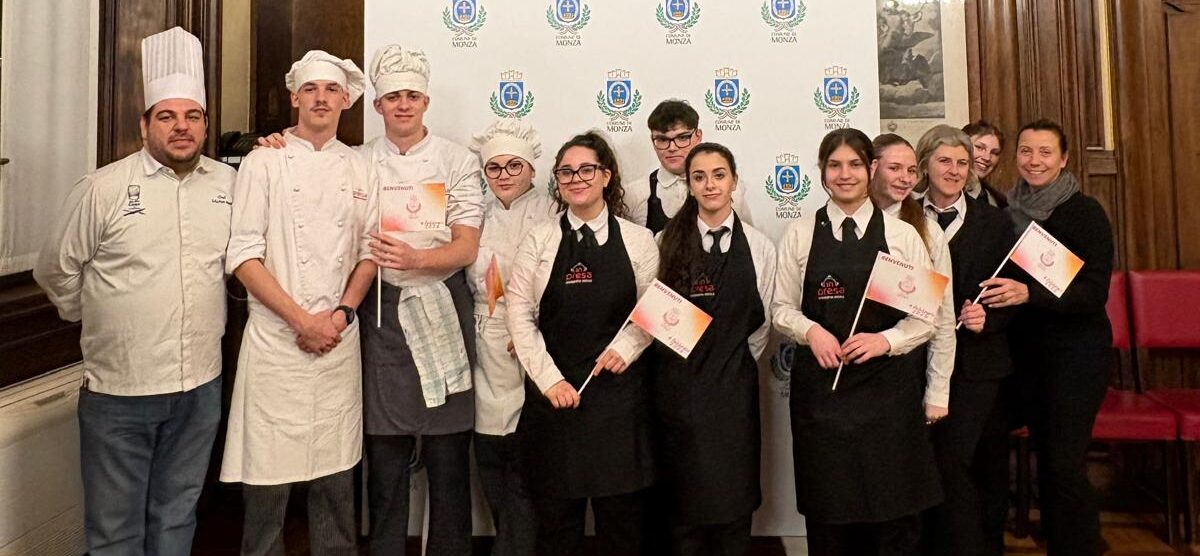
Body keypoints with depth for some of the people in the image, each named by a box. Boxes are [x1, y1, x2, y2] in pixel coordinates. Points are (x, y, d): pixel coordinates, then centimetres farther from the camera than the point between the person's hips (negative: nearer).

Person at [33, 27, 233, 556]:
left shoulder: (228, 183, 1)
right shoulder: (104, 188, -7)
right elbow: (56, 271, 4)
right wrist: (93, 318, 12)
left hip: (201, 386, 3)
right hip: (118, 391, -2)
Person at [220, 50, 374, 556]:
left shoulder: (359, 169, 9)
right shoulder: (264, 162, -1)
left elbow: (369, 250, 10)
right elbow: (244, 256, -6)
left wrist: (342, 313, -4)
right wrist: (303, 321, -12)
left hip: (340, 340, 3)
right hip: (275, 339, -3)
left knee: (336, 469, 10)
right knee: (268, 473, 2)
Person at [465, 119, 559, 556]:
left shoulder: (551, 216, -5)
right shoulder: (479, 217, 13)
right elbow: (466, 277, 17)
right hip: (485, 346, 6)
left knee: (523, 459, -1)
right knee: (489, 459, 11)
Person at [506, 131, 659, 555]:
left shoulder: (638, 240, 4)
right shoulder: (539, 241, 3)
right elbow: (520, 314, -1)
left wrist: (625, 347, -13)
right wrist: (549, 379, -9)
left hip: (618, 391, 0)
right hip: (553, 393, 0)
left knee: (621, 513, 8)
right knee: (556, 515, 10)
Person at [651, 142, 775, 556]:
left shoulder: (759, 247, 1)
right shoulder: (667, 242, -1)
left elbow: (762, 322, 7)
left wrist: (735, 363, 10)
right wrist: (686, 362, 3)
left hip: (734, 388, 0)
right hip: (679, 386, 0)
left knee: (733, 499, 9)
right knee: (684, 500, 9)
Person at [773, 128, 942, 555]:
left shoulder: (903, 235, 3)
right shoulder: (799, 235, 4)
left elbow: (927, 314, 3)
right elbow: (782, 308, 6)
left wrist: (886, 340, -13)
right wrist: (811, 331, -13)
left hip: (888, 387, 0)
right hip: (821, 384, 0)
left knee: (894, 517, 5)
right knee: (827, 513, 8)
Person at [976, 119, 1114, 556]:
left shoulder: (1084, 212, -10)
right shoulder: (1009, 212, 4)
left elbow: (1095, 292, -16)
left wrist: (1029, 293, -29)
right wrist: (983, 305, -3)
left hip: (1076, 350, -4)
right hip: (1026, 349, 5)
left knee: (1065, 464, -6)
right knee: (1044, 458, 13)